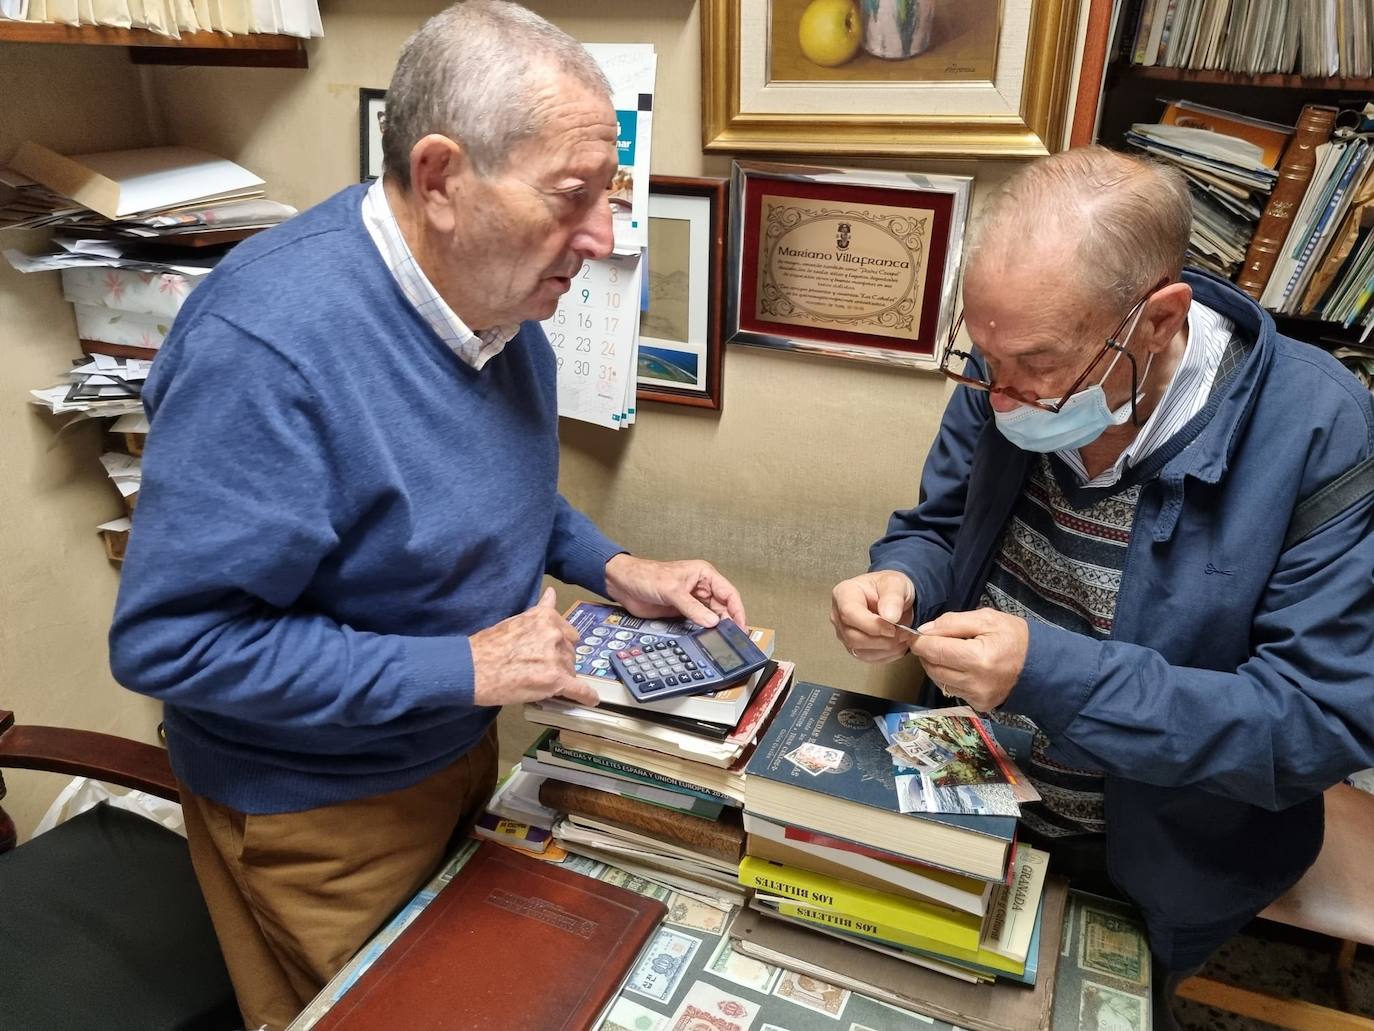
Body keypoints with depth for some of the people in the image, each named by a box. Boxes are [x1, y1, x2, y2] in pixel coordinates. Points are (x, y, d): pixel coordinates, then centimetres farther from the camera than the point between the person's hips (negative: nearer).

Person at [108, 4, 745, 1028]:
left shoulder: (500, 290, -7)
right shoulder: (270, 339, -33)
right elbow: (167, 639, -29)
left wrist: (614, 569, -6)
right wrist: (466, 667, -29)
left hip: (459, 750, 7)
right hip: (315, 816, -7)